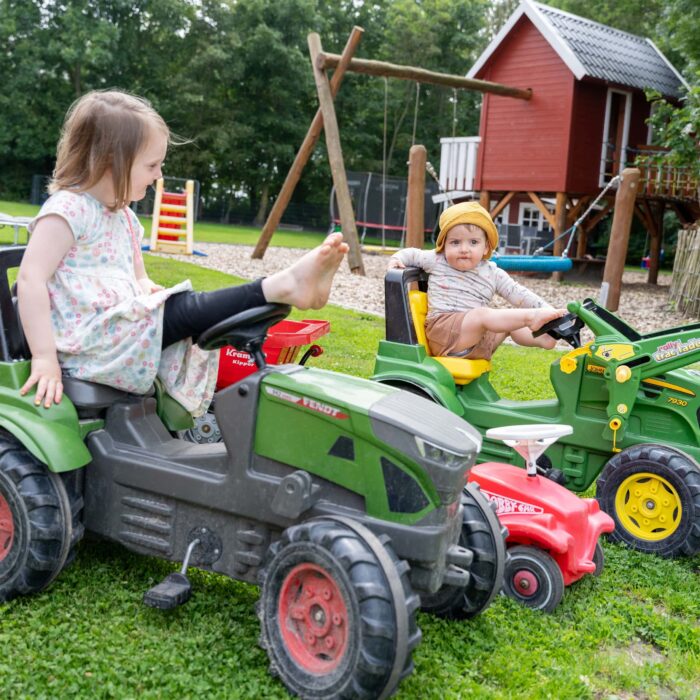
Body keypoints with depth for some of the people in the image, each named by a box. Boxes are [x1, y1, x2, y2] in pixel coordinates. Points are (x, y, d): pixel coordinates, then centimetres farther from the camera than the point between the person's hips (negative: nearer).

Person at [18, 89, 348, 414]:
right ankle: (285, 284, -27)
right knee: (186, 311, -22)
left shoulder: (123, 217, 17)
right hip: (88, 344, -10)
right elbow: (31, 278, -20)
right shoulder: (68, 209, -12)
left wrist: (148, 289, -1)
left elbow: (138, 280, 25)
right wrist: (44, 358, -25)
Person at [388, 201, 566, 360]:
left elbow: (519, 294, 6)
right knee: (482, 314, -28)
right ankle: (530, 318, -38)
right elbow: (413, 254, 21)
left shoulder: (493, 274, 9)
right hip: (442, 330, -6)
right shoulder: (436, 261, 5)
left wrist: (547, 309, -5)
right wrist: (397, 259, 0)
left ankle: (541, 339, -17)